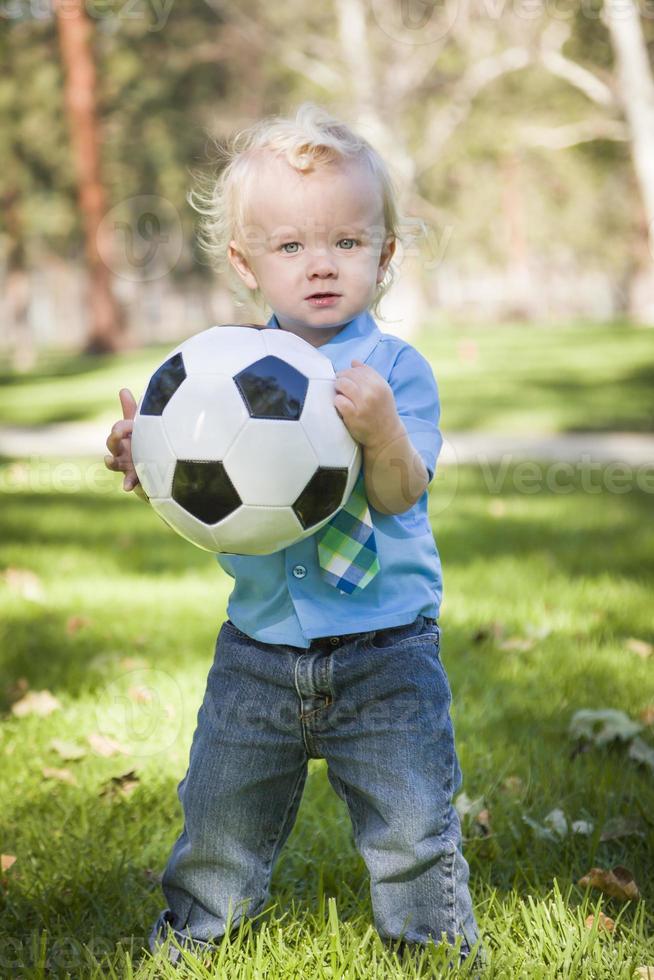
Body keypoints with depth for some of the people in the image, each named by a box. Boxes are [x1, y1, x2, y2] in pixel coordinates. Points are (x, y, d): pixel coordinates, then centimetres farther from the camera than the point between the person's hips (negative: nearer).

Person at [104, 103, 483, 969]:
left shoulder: (397, 368, -8)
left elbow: (399, 497, -17)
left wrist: (382, 430, -36)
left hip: (384, 653, -3)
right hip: (259, 649, 3)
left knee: (412, 827, 4)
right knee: (219, 823, 15)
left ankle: (439, 946, 28)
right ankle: (188, 935, 39)